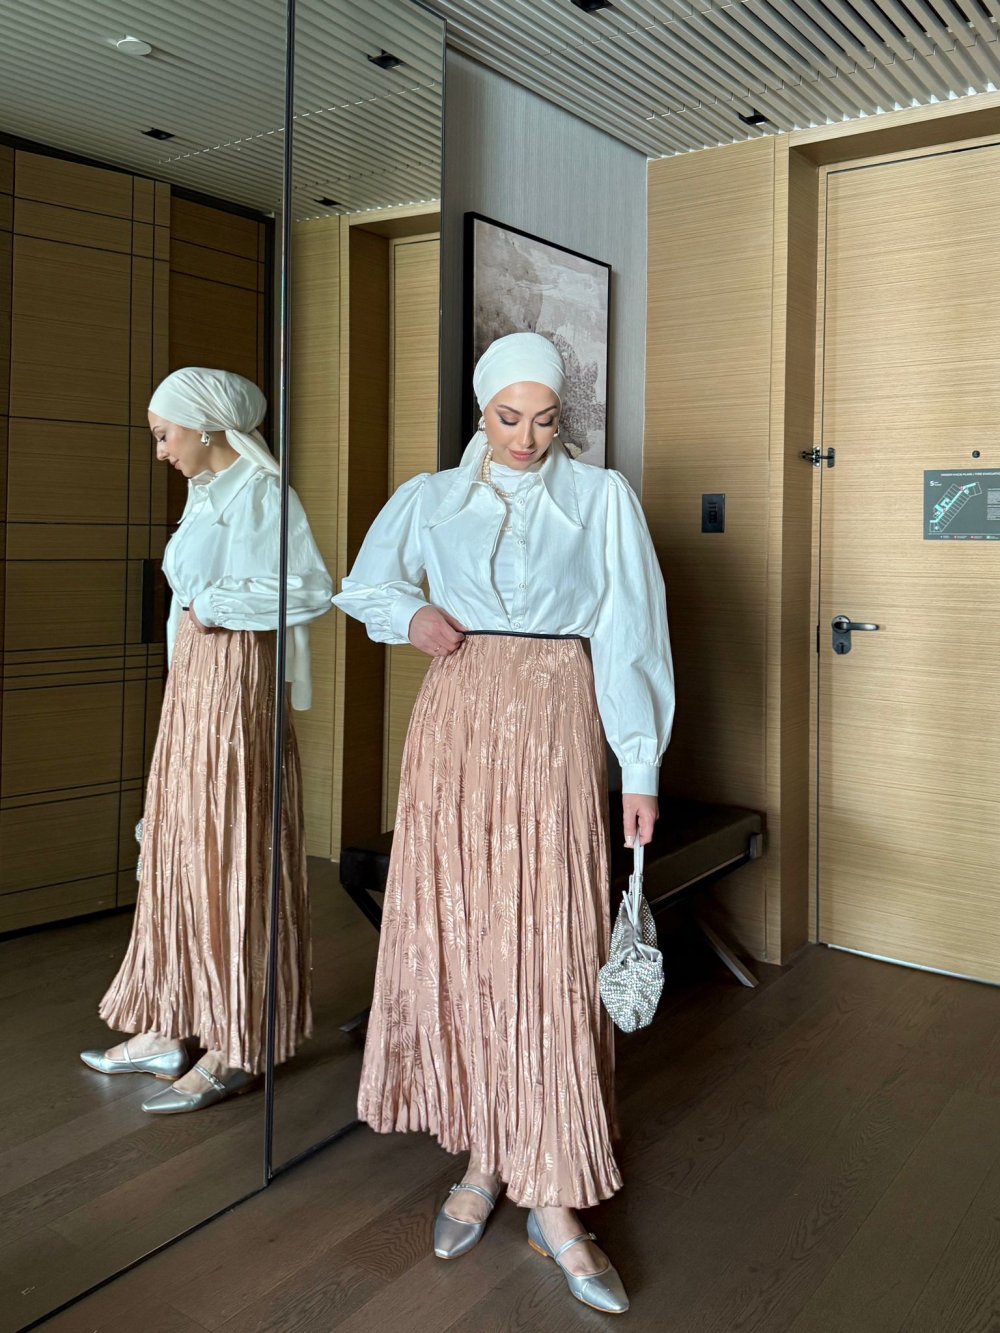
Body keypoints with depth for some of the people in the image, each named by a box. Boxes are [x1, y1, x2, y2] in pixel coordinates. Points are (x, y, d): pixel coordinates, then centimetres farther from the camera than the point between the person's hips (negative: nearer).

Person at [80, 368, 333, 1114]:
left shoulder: (259, 491, -12)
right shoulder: (207, 491, 15)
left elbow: (312, 591, -21)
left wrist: (212, 606, -14)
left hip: (236, 678, -9)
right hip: (193, 677, 9)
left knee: (227, 853, -4)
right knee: (178, 845, 11)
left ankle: (234, 1050, 7)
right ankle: (171, 1027, 22)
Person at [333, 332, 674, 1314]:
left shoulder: (601, 498, 5)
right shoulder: (432, 498, 10)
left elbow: (628, 636, 1)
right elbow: (362, 586, 21)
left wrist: (641, 768, -4)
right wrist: (409, 615, -2)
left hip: (554, 733, -2)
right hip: (456, 725, 2)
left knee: (550, 951, -4)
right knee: (455, 937, 3)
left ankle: (554, 1198, 5)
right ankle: (484, 1159, 19)